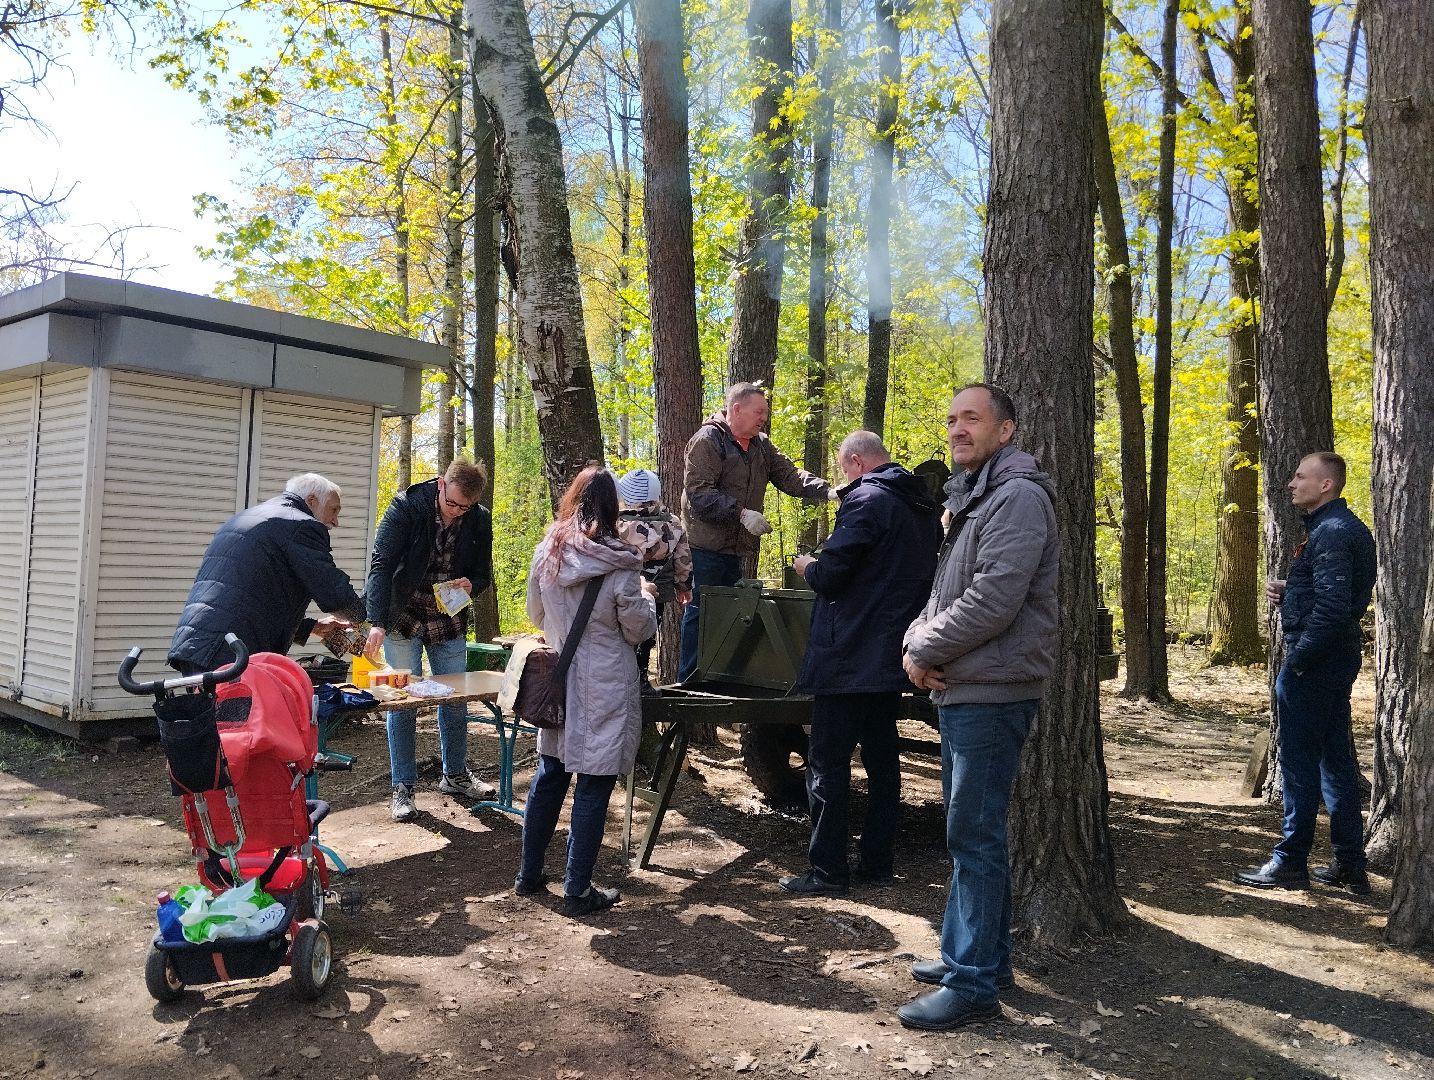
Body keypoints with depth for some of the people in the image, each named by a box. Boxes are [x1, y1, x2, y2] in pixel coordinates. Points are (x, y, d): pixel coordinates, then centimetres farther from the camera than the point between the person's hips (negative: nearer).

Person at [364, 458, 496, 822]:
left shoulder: (479, 521, -8)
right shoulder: (406, 507, -19)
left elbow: (483, 574, 5)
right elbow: (381, 565, -24)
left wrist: (470, 585, -20)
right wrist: (377, 623, -34)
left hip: (449, 623, 4)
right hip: (403, 618, -4)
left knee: (456, 700, 11)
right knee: (403, 702, -3)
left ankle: (455, 775, 28)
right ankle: (402, 788, 8)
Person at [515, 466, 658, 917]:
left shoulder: (547, 553, -1)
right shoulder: (618, 564, -16)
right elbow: (638, 629, -6)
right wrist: (645, 596, 11)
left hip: (558, 681, 6)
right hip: (604, 689, -5)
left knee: (549, 776, 17)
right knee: (593, 786, 3)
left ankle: (529, 874, 29)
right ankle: (578, 891, 10)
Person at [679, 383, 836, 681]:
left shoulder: (760, 444, 14)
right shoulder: (708, 440, -11)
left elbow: (788, 475, 8)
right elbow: (698, 493, -19)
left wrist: (826, 491, -8)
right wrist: (741, 513, -25)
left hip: (734, 548, 8)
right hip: (707, 546, -8)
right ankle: (688, 681, 3)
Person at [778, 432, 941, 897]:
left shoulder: (866, 500, -16)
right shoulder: (925, 507, 12)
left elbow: (829, 575, -20)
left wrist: (807, 565, 2)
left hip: (849, 659, -9)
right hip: (893, 658, 9)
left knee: (828, 763, -1)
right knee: (882, 759, 15)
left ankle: (827, 870, 3)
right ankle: (878, 862, 21)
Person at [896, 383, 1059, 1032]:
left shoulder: (1018, 497, -13)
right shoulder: (971, 499, 19)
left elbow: (992, 601, -23)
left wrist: (927, 651, -13)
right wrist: (917, 640, -1)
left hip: (992, 693, -10)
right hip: (960, 690, 10)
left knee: (975, 836, -6)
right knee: (970, 830, 17)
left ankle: (974, 985, 3)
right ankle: (979, 954, 30)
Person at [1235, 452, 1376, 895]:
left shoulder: (1331, 532, -18)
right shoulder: (1342, 526, 15)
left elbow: (1331, 607, -25)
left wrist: (1295, 662, -19)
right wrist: (1287, 592, 6)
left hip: (1313, 661, -11)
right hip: (1337, 659, 11)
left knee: (1299, 762, -2)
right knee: (1336, 759, 14)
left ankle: (1290, 862, 8)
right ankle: (1349, 867, 21)